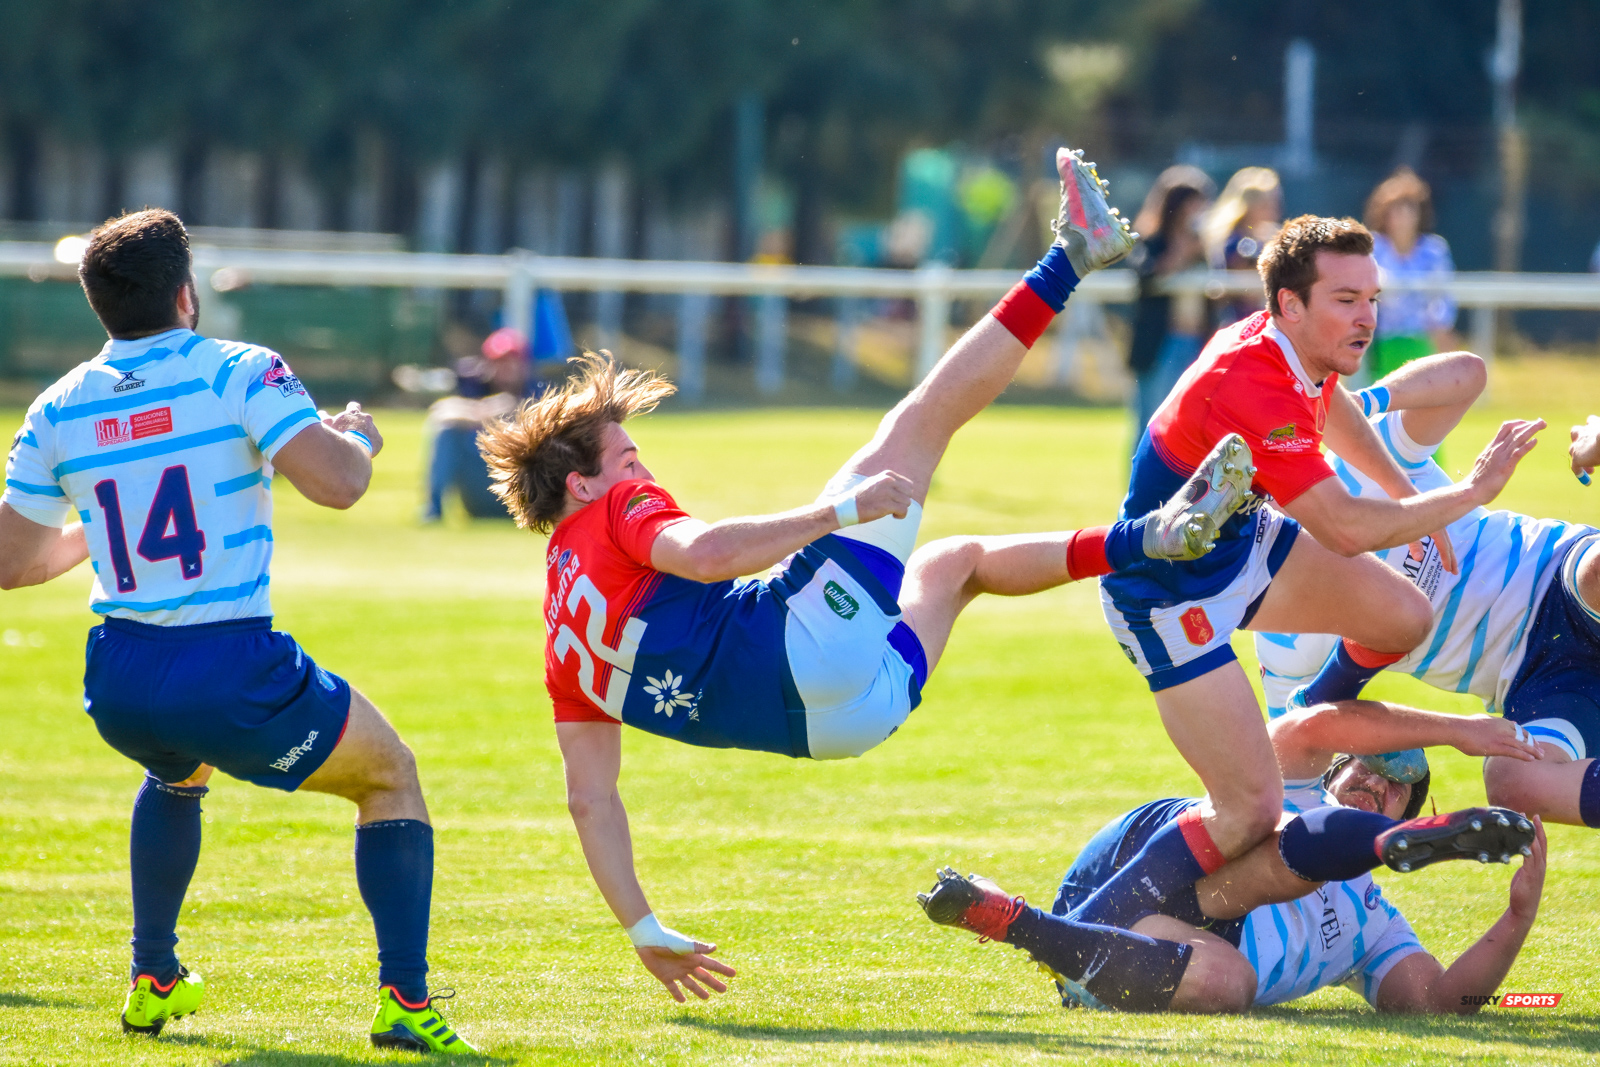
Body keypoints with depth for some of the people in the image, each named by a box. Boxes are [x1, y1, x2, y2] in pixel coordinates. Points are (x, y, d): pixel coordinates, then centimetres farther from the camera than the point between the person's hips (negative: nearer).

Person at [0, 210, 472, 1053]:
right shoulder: (237, 374, -8)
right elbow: (337, 482, -17)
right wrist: (360, 436, 6)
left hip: (120, 688, 5)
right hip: (232, 673, -5)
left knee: (176, 774, 40)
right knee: (392, 778, 16)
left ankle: (152, 981, 41)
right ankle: (404, 1000, 0)